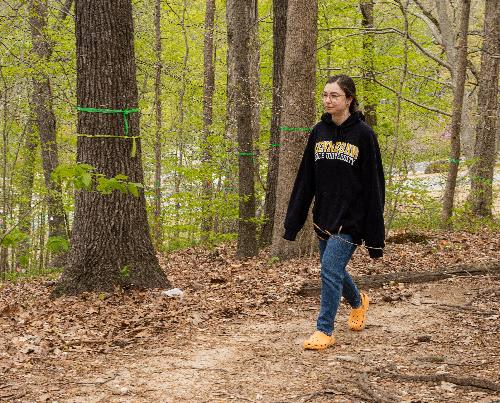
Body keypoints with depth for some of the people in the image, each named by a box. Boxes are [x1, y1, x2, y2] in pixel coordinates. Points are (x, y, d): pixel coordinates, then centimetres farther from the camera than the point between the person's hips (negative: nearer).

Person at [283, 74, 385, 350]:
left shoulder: (363, 135, -9)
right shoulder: (319, 132, 6)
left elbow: (373, 186, -8)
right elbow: (305, 179, 9)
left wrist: (374, 237, -10)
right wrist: (293, 221, 7)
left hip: (350, 219, -6)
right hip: (323, 217, 6)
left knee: (331, 268, -13)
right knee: (331, 270, 16)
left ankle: (324, 331, -1)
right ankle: (358, 302, 45)